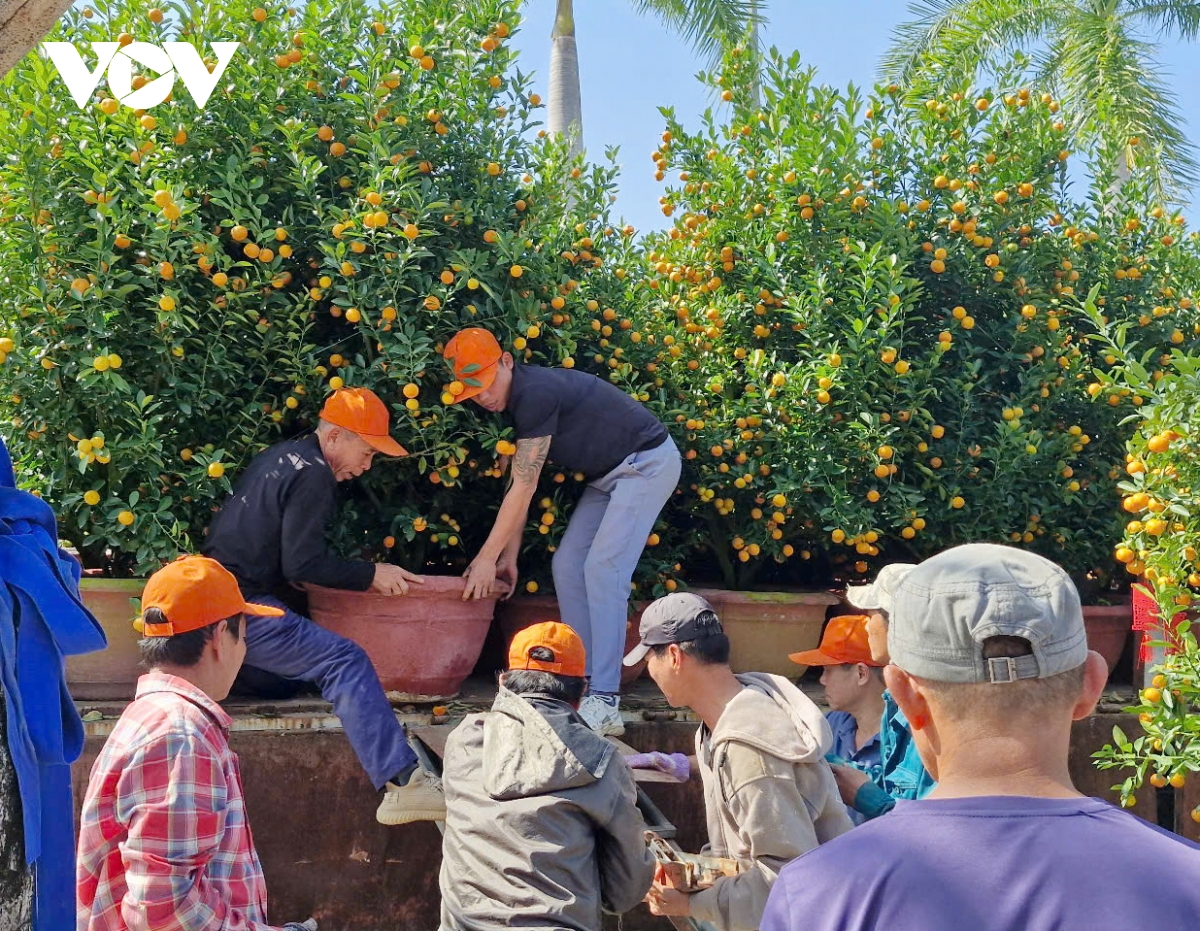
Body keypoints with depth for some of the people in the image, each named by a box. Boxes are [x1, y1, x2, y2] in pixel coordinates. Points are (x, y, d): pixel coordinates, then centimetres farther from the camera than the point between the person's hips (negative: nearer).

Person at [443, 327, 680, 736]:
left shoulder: (535, 395, -27)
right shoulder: (516, 400, 2)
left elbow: (522, 489, -25)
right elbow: (519, 488, 8)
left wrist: (488, 557, -20)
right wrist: (509, 556, 7)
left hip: (647, 464, -10)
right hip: (609, 473, 10)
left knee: (603, 571, -18)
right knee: (567, 565, 5)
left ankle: (604, 702, -20)